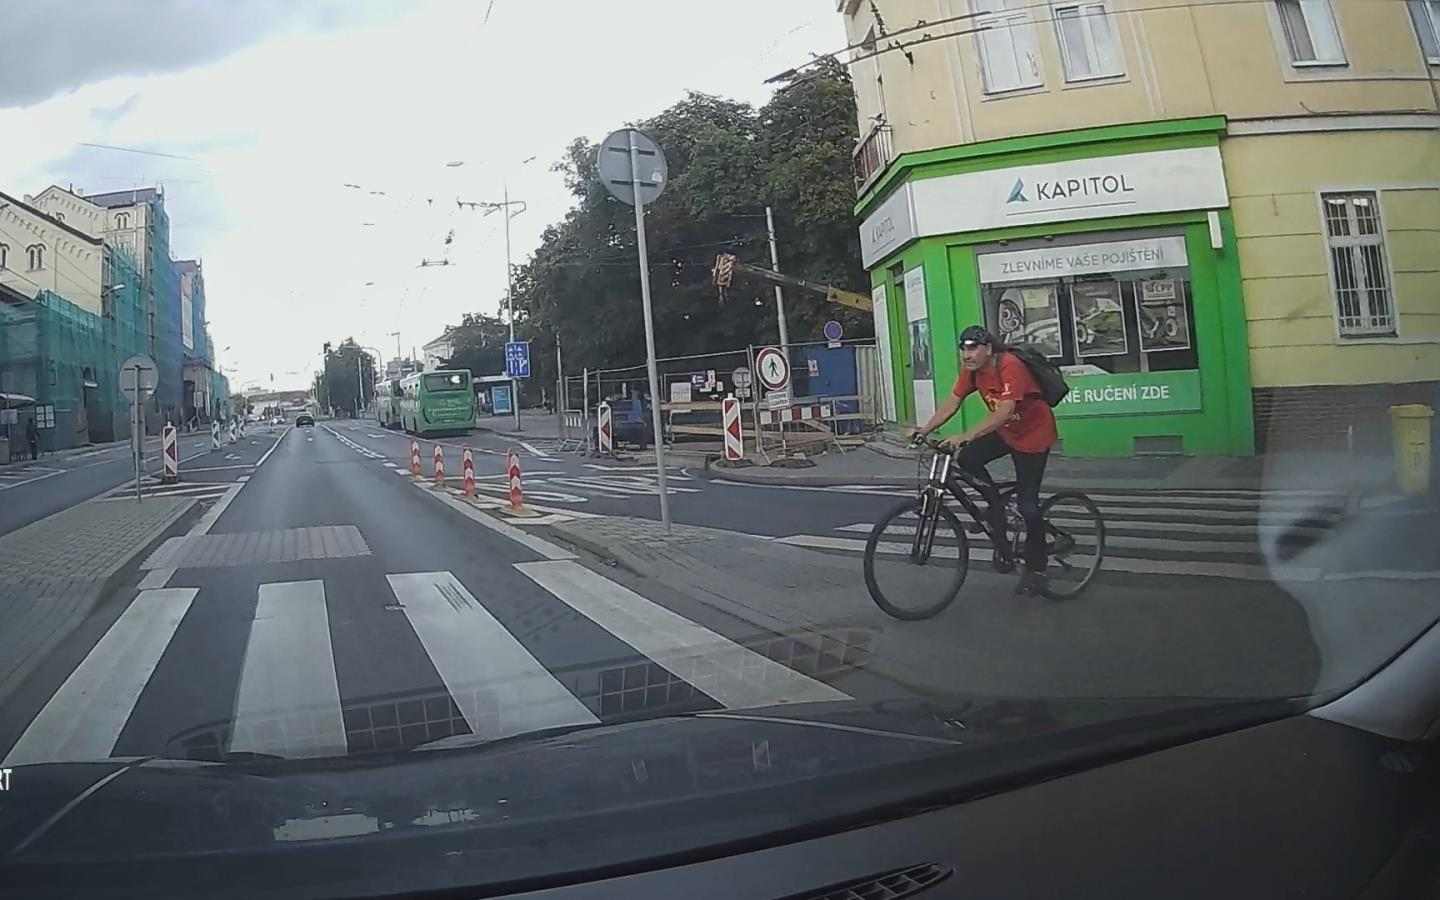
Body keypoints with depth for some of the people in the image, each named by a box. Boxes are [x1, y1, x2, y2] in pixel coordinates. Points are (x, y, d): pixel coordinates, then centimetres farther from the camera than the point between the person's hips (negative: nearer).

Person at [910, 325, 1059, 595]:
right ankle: (997, 509, 8)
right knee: (967, 460, -15)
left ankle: (1036, 568, 12)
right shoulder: (972, 369, -8)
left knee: (1027, 503, -5)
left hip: (1034, 434, -7)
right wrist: (926, 429, -21)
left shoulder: (1010, 366, -31)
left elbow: (1004, 411, -41)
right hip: (1005, 431, 7)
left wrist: (965, 436, -49)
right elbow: (952, 401, -7)